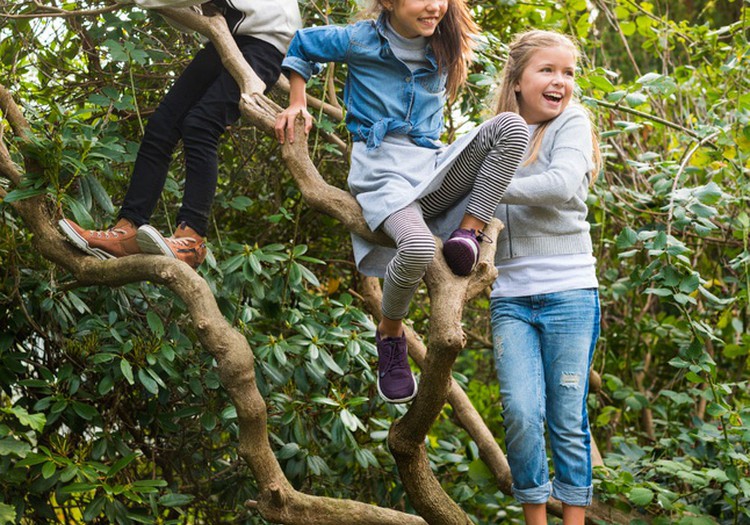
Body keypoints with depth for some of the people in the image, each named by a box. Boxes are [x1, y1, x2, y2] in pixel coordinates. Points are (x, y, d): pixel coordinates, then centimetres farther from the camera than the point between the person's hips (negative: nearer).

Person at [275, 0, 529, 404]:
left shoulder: (442, 52, 10)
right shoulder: (360, 40, -2)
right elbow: (303, 45, 16)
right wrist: (297, 104, 7)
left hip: (433, 167, 4)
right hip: (383, 171, -4)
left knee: (512, 126, -21)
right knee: (418, 246, -36)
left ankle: (469, 234, -18)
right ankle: (390, 336, -7)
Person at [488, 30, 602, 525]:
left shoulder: (571, 122, 0)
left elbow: (562, 184, -18)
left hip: (569, 293, -3)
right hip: (511, 298, 3)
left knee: (568, 420, 1)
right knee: (521, 412, -8)